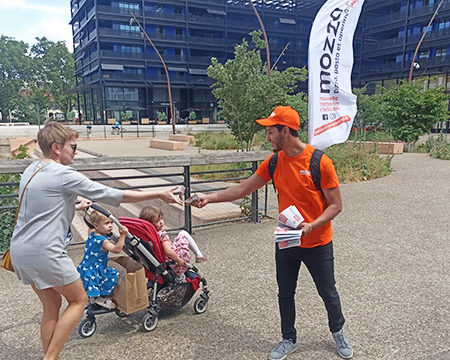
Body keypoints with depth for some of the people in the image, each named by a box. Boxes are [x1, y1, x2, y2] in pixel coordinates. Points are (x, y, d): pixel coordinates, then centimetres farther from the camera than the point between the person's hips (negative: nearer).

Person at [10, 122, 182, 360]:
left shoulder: (31, 170, 12)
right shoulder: (64, 174, -15)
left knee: (52, 307, 18)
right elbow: (114, 195, -15)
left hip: (20, 251, 9)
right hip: (45, 252, -9)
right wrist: (159, 195, -9)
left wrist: (76, 207, 32)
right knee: (79, 299, 9)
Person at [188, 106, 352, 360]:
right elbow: (244, 189, 3)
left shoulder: (320, 162, -19)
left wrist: (310, 226, -28)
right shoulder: (274, 162, -3)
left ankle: (338, 332, 45)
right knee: (285, 294, 16)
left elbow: (336, 205, -14)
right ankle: (289, 339, 39)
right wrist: (211, 198, -4)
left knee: (328, 293, 16)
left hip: (317, 244, -4)